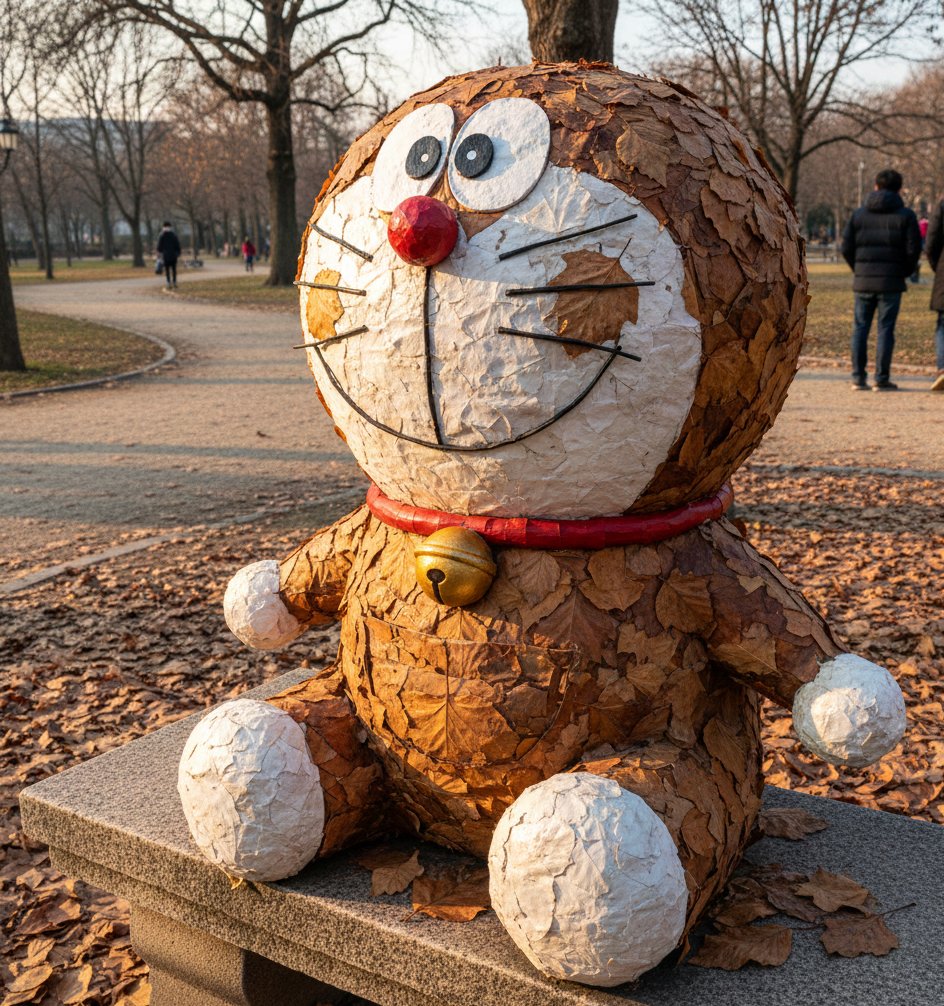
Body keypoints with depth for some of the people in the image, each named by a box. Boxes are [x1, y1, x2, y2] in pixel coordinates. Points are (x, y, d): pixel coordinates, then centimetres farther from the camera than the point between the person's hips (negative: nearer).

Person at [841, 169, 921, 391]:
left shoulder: (859, 213, 7)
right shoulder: (905, 215, -1)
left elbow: (846, 247, 4)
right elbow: (913, 249, -5)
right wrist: (904, 272, 10)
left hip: (863, 281, 2)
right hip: (891, 282, -2)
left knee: (860, 328, 8)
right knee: (885, 329, 0)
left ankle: (858, 377, 6)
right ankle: (882, 379, 0)